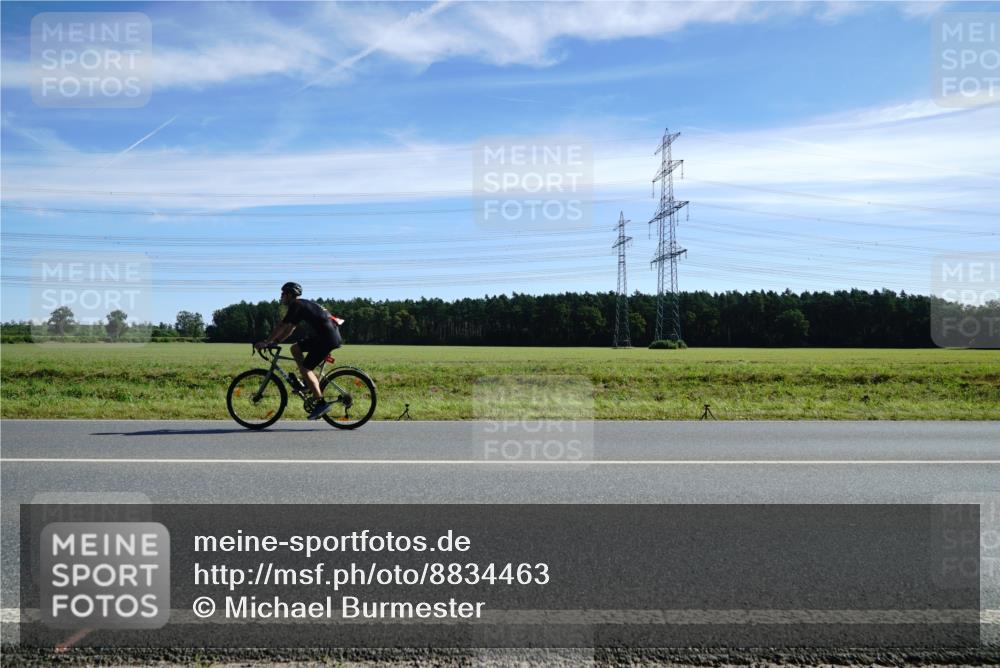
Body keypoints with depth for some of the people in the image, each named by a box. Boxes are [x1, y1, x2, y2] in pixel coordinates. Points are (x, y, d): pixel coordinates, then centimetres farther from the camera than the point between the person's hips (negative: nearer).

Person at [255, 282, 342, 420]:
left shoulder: (296, 305, -7)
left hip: (328, 337, -10)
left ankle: (322, 403, -11)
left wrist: (266, 342, -3)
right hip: (322, 335, 10)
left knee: (304, 368, -10)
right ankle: (311, 383, 14)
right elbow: (290, 329, 25)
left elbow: (281, 326, -10)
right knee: (295, 349, 15)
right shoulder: (302, 305, 22)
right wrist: (274, 341, 19)